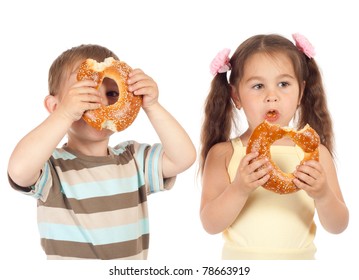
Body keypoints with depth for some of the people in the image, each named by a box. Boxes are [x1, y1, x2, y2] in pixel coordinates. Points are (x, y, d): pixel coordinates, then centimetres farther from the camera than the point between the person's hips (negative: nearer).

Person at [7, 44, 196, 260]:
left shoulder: (135, 159, 6)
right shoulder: (53, 166, -6)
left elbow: (184, 157, -6)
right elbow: (19, 170, -26)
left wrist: (152, 106, -12)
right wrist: (66, 115, -27)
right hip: (65, 262, -1)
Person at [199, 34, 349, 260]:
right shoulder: (223, 153, -4)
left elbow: (338, 226, -2)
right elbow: (210, 225, -9)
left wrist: (323, 195, -20)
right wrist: (239, 190, -24)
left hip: (300, 256, 1)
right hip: (240, 259, -1)